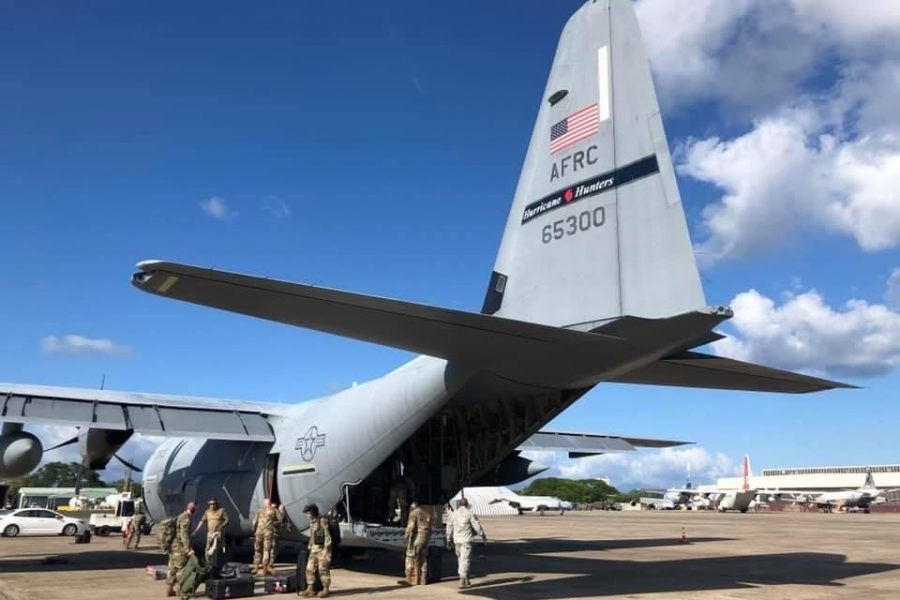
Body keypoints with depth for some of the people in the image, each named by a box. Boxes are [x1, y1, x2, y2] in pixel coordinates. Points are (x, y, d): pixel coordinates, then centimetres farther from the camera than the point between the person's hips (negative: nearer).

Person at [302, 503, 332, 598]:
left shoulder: (322, 521, -14)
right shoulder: (312, 523, 11)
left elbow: (327, 536, -16)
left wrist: (326, 549, -19)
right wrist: (310, 547, 16)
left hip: (322, 549, -8)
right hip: (314, 549, 8)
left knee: (323, 569, -5)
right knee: (310, 568, 4)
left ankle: (325, 589, 5)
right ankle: (310, 589, 11)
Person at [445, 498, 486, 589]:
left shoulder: (454, 514, 7)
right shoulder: (470, 513, -5)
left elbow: (449, 527, 10)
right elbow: (477, 526, -3)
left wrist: (449, 539, 19)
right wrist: (483, 535, 10)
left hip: (456, 540, 4)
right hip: (466, 540, -4)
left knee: (460, 559, 16)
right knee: (464, 560, -6)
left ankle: (466, 580, 24)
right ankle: (462, 581, -13)